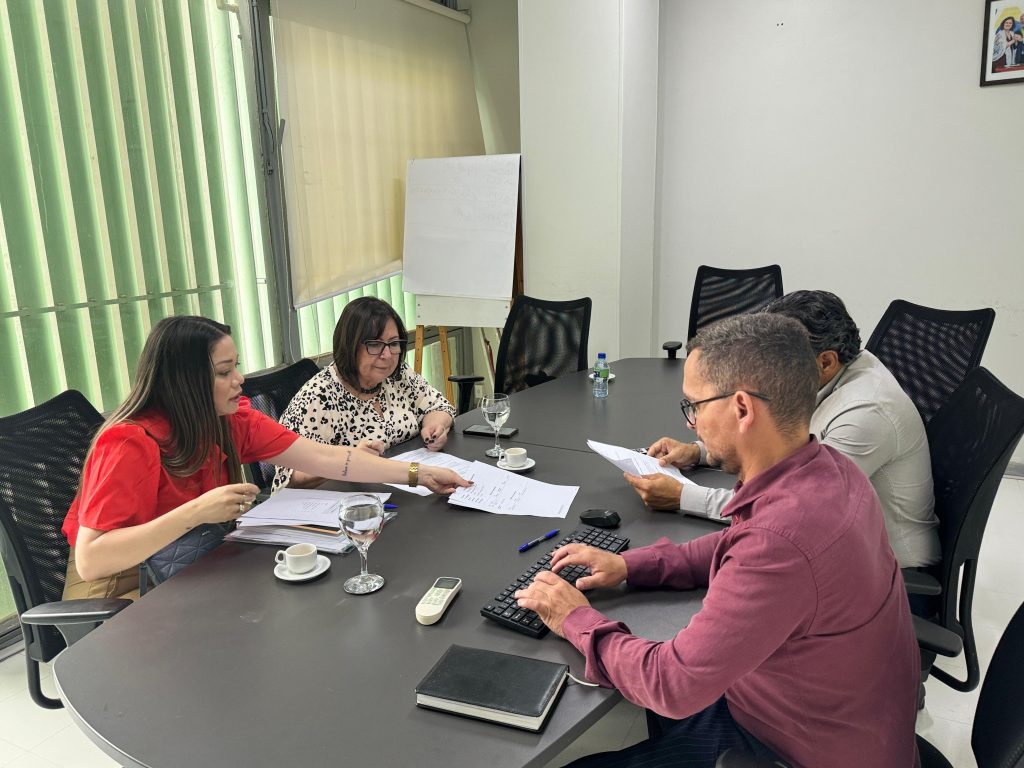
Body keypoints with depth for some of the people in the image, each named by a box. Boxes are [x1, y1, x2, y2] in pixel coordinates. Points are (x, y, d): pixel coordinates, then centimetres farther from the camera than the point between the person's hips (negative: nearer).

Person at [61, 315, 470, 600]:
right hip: (118, 593, -6)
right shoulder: (132, 444, -27)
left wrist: (417, 473, -11)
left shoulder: (233, 419, -8)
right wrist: (194, 513, -38)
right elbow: (90, 560, -31)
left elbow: (322, 457, -9)